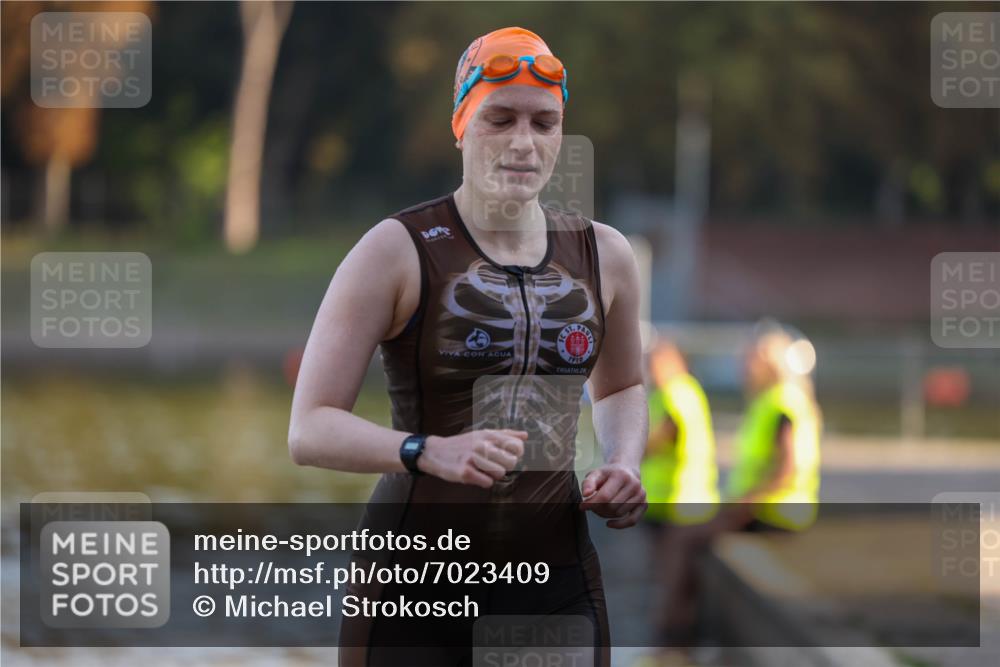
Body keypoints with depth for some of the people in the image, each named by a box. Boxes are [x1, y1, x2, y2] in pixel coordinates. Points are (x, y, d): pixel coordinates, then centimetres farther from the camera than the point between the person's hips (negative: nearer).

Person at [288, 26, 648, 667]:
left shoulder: (603, 255, 8)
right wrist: (430, 452, -27)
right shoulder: (397, 251, -6)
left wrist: (623, 463, 8)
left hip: (559, 580, 4)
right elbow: (310, 429, -11)